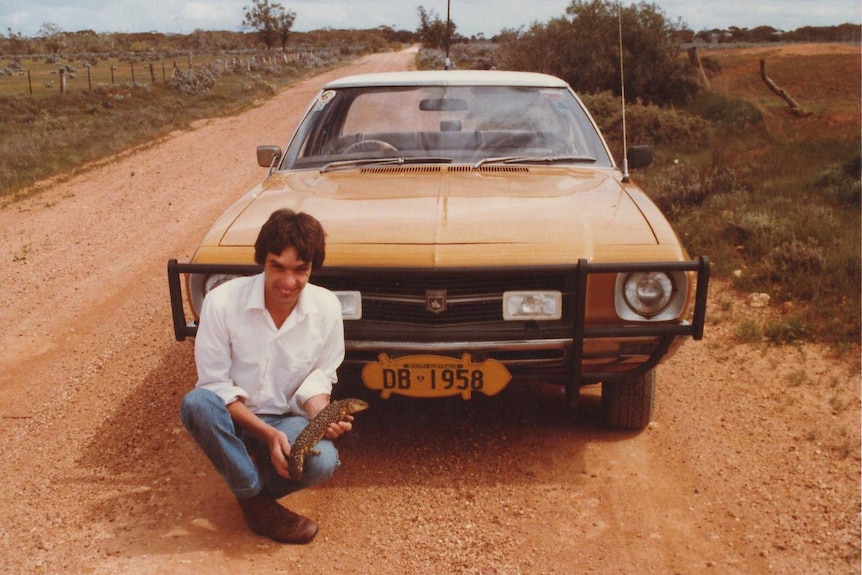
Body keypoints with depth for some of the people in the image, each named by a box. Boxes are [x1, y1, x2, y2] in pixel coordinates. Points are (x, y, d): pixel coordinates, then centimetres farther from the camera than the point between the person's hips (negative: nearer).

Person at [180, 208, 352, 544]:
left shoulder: (327, 308, -13)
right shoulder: (222, 302, -20)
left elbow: (319, 378, 0)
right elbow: (215, 383, -15)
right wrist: (267, 434, -26)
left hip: (289, 419, 1)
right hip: (233, 418, 0)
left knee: (323, 462, -31)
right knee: (196, 404, -35)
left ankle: (252, 484, 2)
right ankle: (256, 500, -13)